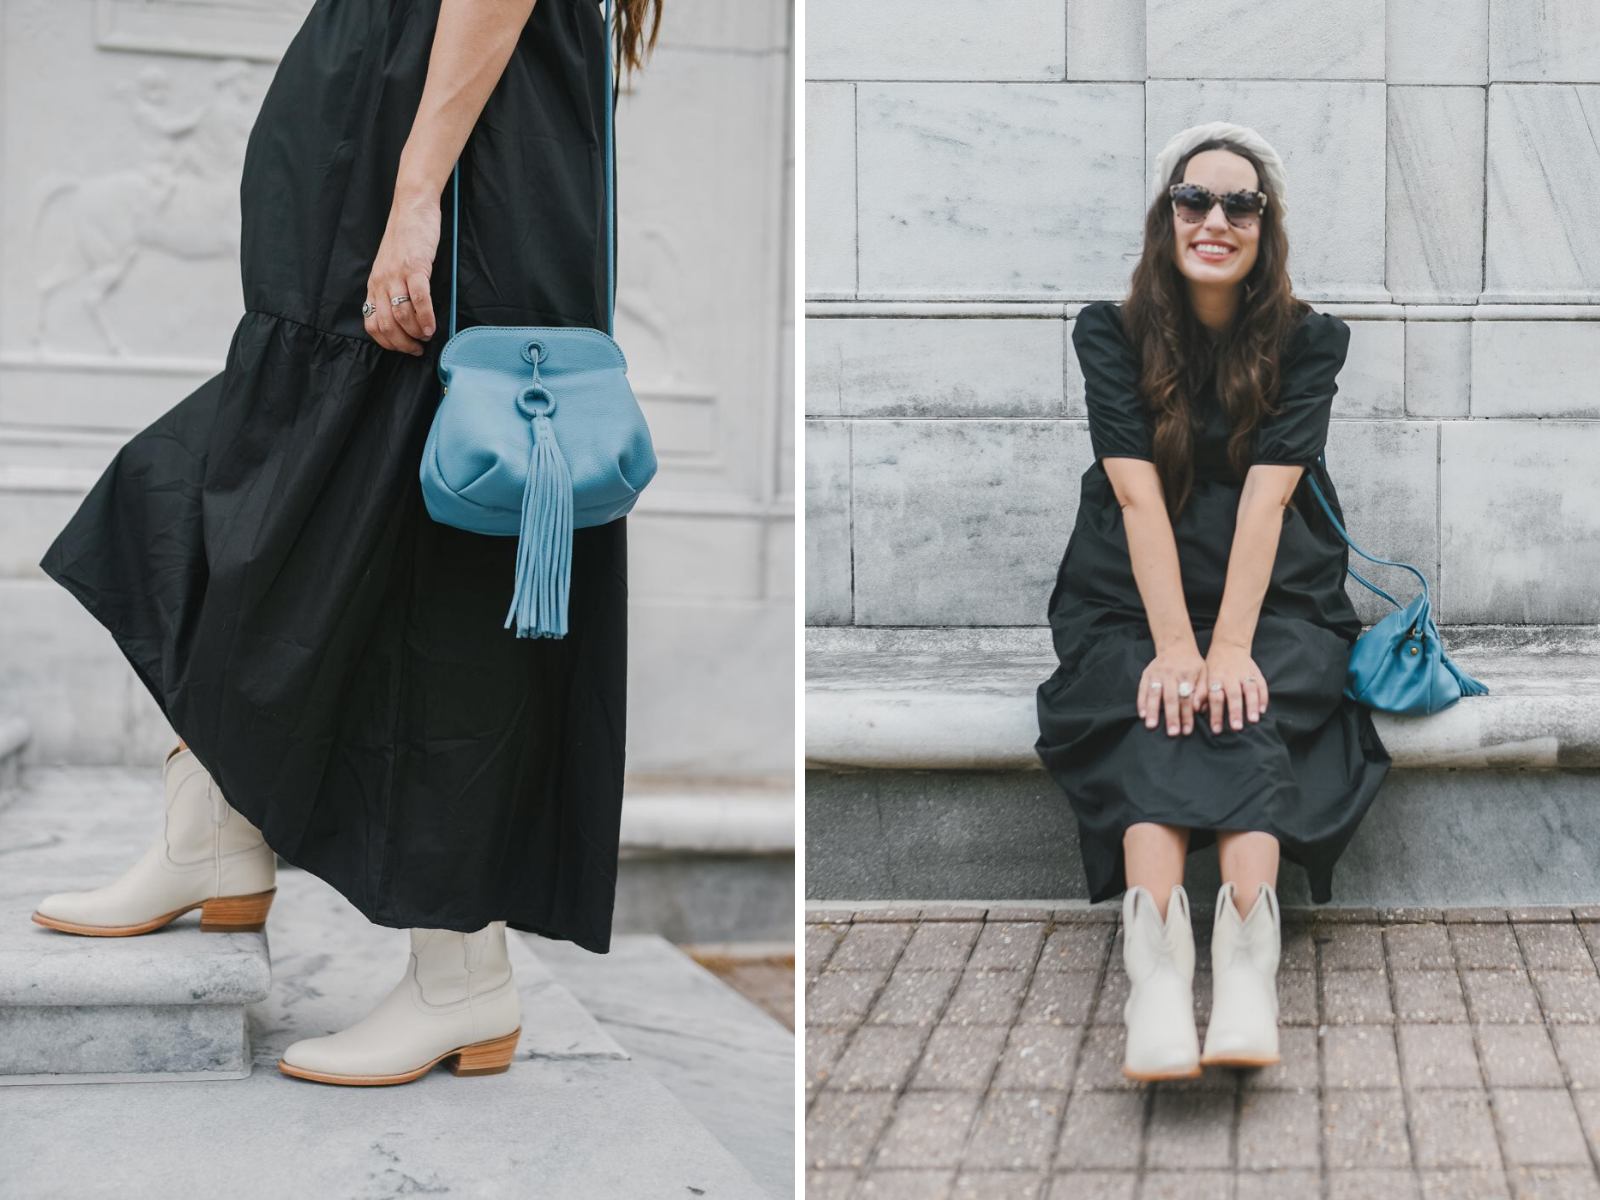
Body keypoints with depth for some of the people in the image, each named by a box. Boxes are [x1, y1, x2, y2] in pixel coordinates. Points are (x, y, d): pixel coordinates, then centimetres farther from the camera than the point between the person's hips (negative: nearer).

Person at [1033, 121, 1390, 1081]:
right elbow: (1137, 491, -11)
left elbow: (1267, 492, -12)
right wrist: (1174, 646, -23)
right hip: (1135, 599, 0)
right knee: (1154, 709, -30)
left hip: (1275, 598, 0)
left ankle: (1247, 959, -51)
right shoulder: (1112, 335, 1)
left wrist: (1230, 644, -25)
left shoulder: (1307, 342, 1)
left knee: (1244, 708, -31)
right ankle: (1156, 965, -51)